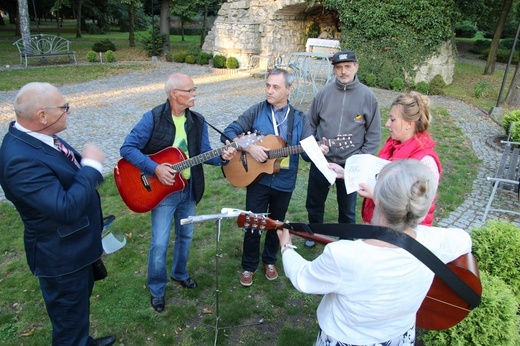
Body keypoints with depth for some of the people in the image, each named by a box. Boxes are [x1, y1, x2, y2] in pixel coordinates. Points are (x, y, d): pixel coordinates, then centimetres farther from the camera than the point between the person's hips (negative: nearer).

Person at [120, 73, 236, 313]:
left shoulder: (198, 121, 1)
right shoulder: (153, 118, -15)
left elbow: (204, 153, 1)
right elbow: (128, 148, -17)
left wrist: (222, 157, -20)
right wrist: (155, 169, -27)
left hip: (188, 189, 5)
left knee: (185, 235, 19)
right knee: (160, 243, -1)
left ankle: (179, 272, 44)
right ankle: (157, 289, 22)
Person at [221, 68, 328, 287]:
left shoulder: (299, 118, 1)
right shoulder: (256, 111, -3)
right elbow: (228, 133, -8)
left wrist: (318, 151, -28)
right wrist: (249, 147, -24)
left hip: (284, 182, 2)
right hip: (257, 179, -1)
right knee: (253, 224, 7)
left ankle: (269, 260, 41)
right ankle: (249, 266, 29)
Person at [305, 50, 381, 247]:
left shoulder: (368, 96, -7)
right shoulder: (323, 93, -3)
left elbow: (374, 134, -3)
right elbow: (310, 125, 6)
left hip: (350, 165, -1)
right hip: (321, 161, 2)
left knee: (347, 208, 15)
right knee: (314, 203, 18)